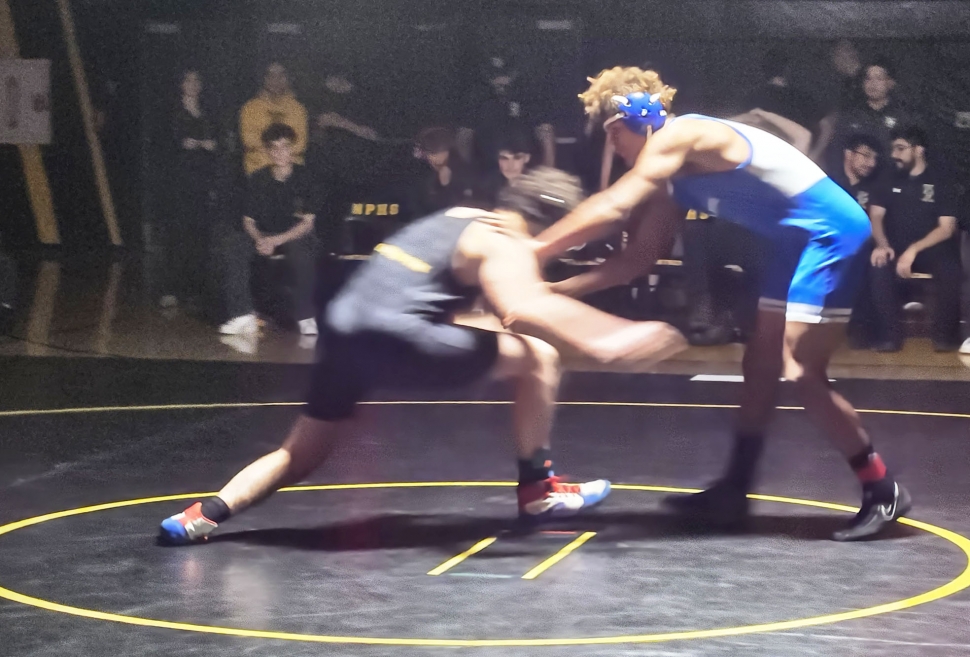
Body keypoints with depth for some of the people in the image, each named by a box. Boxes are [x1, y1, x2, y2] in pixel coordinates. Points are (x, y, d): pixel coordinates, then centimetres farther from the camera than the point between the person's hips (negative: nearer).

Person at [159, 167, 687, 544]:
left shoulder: (459, 217, 27)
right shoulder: (505, 245, 1)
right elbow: (522, 312, -20)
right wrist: (598, 344, -26)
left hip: (342, 332, 8)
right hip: (395, 336, -8)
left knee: (301, 454, 20)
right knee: (536, 358, 4)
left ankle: (207, 513, 0)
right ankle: (537, 489, 12)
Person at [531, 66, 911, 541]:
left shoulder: (679, 136, -17)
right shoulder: (673, 178, 13)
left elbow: (614, 209, -25)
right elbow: (641, 256, 15)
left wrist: (533, 249, -22)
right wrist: (559, 288, 8)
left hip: (831, 232, -10)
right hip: (798, 241, 10)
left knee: (800, 373, -11)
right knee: (760, 365, 13)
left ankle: (883, 492, -1)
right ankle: (734, 491, 22)